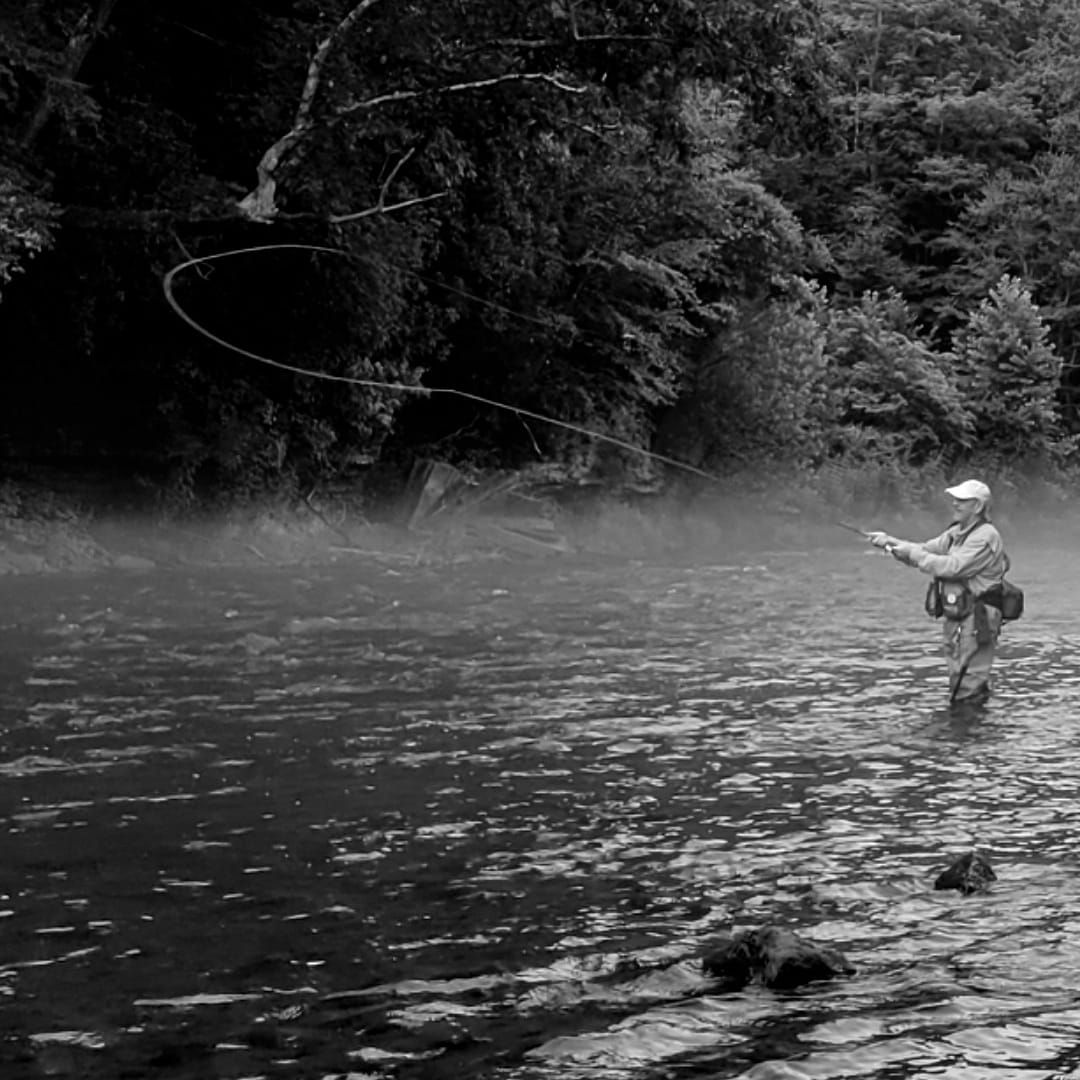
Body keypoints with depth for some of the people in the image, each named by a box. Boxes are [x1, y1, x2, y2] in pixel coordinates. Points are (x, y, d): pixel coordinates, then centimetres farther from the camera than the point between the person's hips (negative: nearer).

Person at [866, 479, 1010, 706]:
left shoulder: (985, 537, -15)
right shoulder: (956, 533, 15)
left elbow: (952, 567, -24)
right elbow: (925, 552, 12)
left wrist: (912, 552, -16)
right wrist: (890, 541, -3)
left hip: (977, 621, -10)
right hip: (955, 619, 10)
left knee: (968, 691, -7)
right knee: (959, 685, 17)